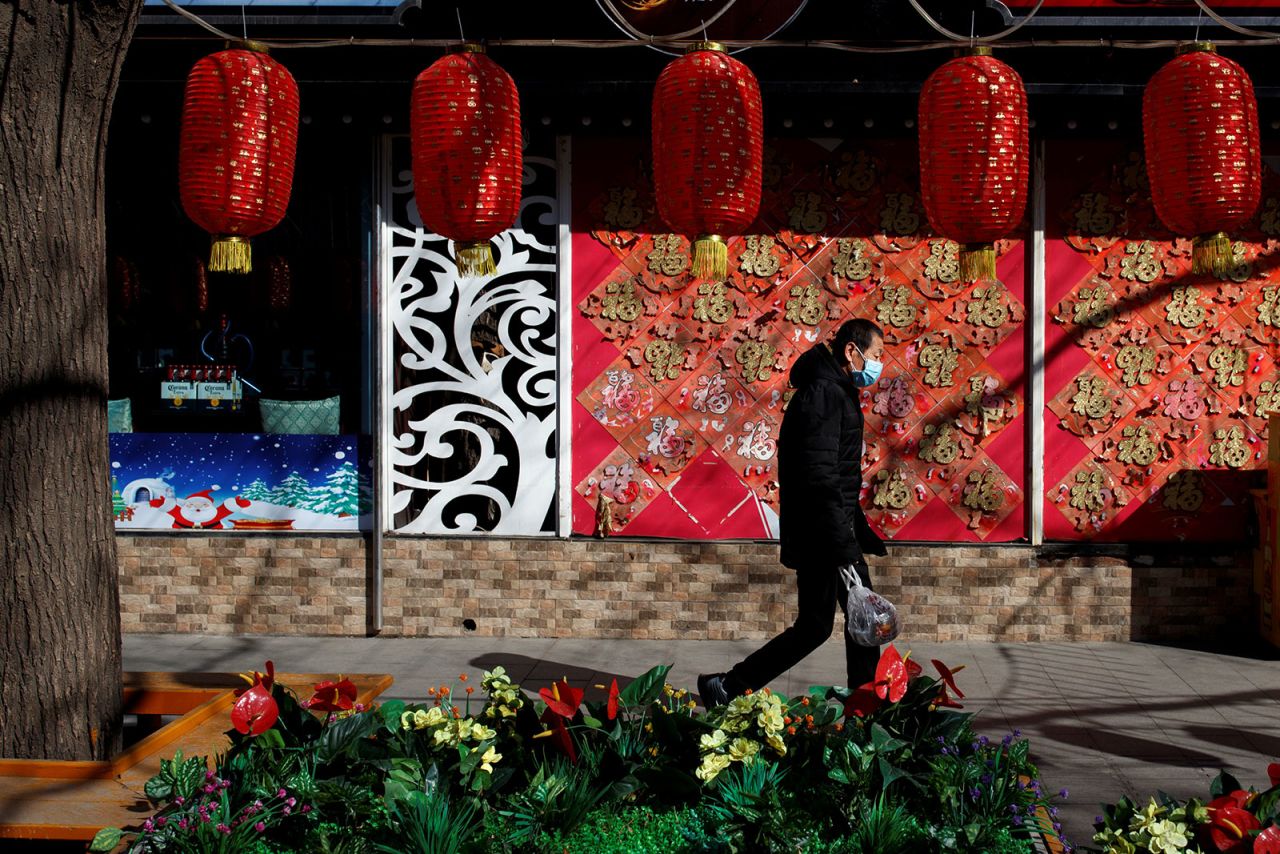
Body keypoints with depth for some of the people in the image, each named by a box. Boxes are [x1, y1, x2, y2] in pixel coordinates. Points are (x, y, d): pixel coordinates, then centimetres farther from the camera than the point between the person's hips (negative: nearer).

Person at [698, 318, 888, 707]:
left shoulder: (838, 393, 16)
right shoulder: (823, 394, -17)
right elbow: (819, 478, -25)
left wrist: (861, 533, 25)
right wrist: (844, 549, -27)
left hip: (833, 527, 10)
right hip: (820, 533, -10)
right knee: (814, 626, -5)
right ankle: (727, 687, 3)